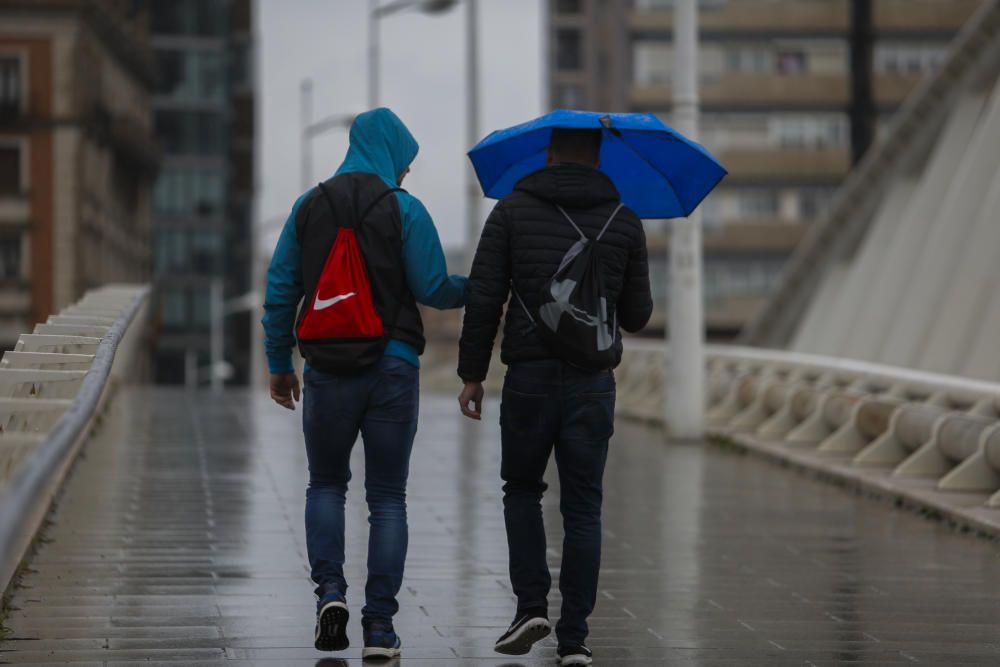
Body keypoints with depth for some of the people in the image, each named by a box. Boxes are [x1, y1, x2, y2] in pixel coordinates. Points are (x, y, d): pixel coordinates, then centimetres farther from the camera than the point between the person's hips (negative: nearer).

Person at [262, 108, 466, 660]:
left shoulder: (308, 207, 5)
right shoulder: (404, 210, -5)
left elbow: (280, 290, 5)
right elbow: (432, 290, -7)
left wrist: (279, 363, 13)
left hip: (328, 368, 2)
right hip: (393, 366, -2)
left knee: (326, 484, 18)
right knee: (387, 497, 6)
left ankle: (330, 589, -4)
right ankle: (379, 626, 2)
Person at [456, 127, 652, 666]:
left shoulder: (512, 211, 1)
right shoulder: (623, 220, 5)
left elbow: (484, 298, -3)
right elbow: (636, 317, 8)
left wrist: (472, 374, 4)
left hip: (529, 378, -1)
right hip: (593, 382, 1)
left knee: (522, 490, 19)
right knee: (582, 509, 6)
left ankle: (531, 604, 3)